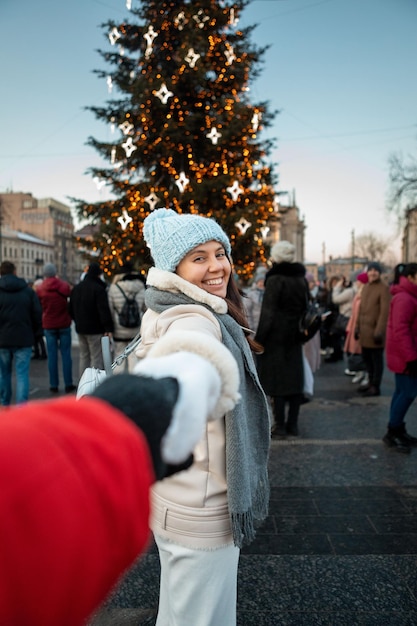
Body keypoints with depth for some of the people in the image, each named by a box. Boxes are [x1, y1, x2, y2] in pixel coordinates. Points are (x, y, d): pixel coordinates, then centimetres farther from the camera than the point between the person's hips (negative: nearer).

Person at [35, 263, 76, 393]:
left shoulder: (40, 289, -7)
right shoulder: (64, 285, -6)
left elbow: (38, 307, 2)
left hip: (48, 325, 0)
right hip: (64, 324, 0)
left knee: (52, 355, 5)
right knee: (66, 354, 4)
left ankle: (54, 385, 8)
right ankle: (68, 384, 6)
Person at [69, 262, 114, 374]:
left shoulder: (76, 288, 12)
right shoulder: (99, 289, -14)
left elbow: (71, 310, 19)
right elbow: (104, 310, -20)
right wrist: (108, 328, -18)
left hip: (80, 328, 8)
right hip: (95, 329, -8)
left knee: (84, 356, 17)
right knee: (97, 358, -4)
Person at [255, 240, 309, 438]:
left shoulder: (275, 280, -12)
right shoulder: (301, 279, 8)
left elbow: (268, 313, -15)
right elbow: (306, 307, 15)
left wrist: (260, 339, -11)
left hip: (276, 337, -6)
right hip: (295, 336, 6)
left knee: (277, 379, -1)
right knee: (295, 377, 10)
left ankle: (280, 425, 2)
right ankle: (293, 423, 16)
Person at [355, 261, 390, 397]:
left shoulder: (384, 288, -10)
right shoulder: (366, 287, 14)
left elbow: (385, 311, -15)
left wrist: (379, 332, -18)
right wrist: (357, 327, 15)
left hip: (375, 330, -7)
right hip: (365, 329, 7)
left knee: (377, 359, 1)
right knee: (367, 357, 14)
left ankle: (376, 387, 9)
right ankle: (371, 382, 28)